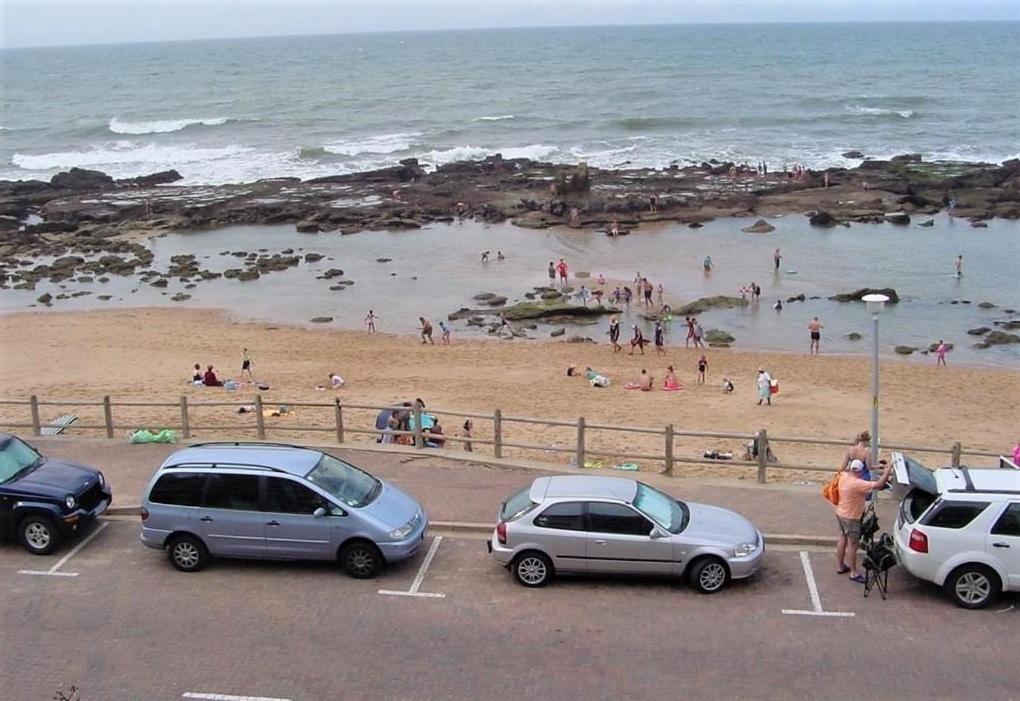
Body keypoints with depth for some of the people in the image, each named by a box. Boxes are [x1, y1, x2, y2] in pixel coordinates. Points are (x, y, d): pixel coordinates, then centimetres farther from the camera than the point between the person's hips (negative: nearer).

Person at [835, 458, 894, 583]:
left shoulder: (843, 476, -8)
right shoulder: (858, 484, -31)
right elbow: (879, 485, -32)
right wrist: (887, 470, -23)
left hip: (840, 513, 9)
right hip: (851, 518, -9)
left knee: (843, 537, 24)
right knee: (853, 544, 5)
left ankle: (840, 566, 37)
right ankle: (854, 573, 17)